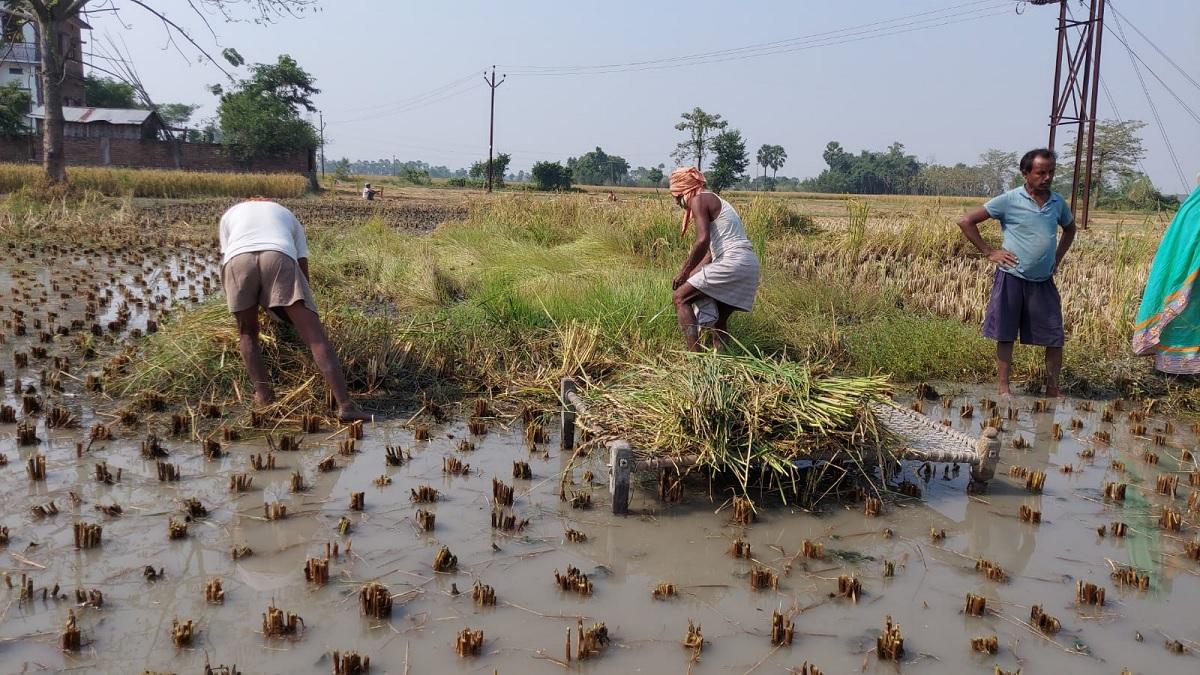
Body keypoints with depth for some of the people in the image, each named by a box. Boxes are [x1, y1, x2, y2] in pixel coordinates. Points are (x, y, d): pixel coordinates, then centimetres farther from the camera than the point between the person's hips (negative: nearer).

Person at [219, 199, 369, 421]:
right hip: (280, 258, 0)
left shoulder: (230, 214, 39)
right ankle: (345, 405, -13)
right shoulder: (287, 216, 39)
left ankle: (263, 395, 13)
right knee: (315, 335, -3)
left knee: (247, 332, 24)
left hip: (237, 260, 1)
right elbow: (303, 267, 31)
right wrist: (299, 312, 41)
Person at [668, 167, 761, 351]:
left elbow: (702, 240, -16)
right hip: (750, 265, 9)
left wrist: (684, 273, -8)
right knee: (719, 320, 18)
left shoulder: (698, 200, -2)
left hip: (732, 261, -9)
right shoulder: (714, 201, 26)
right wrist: (692, 274, 22)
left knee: (680, 297, -6)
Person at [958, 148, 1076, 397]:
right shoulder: (1009, 200, -9)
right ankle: (1003, 388, 13)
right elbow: (966, 221, -8)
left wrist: (1057, 258, 13)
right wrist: (989, 252, -9)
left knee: (1055, 337, 4)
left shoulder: (1058, 202, 6)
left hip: (1044, 281, 4)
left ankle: (1053, 389, 17)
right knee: (1005, 336, 4)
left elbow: (1070, 229, 27)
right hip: (1012, 279, -4)